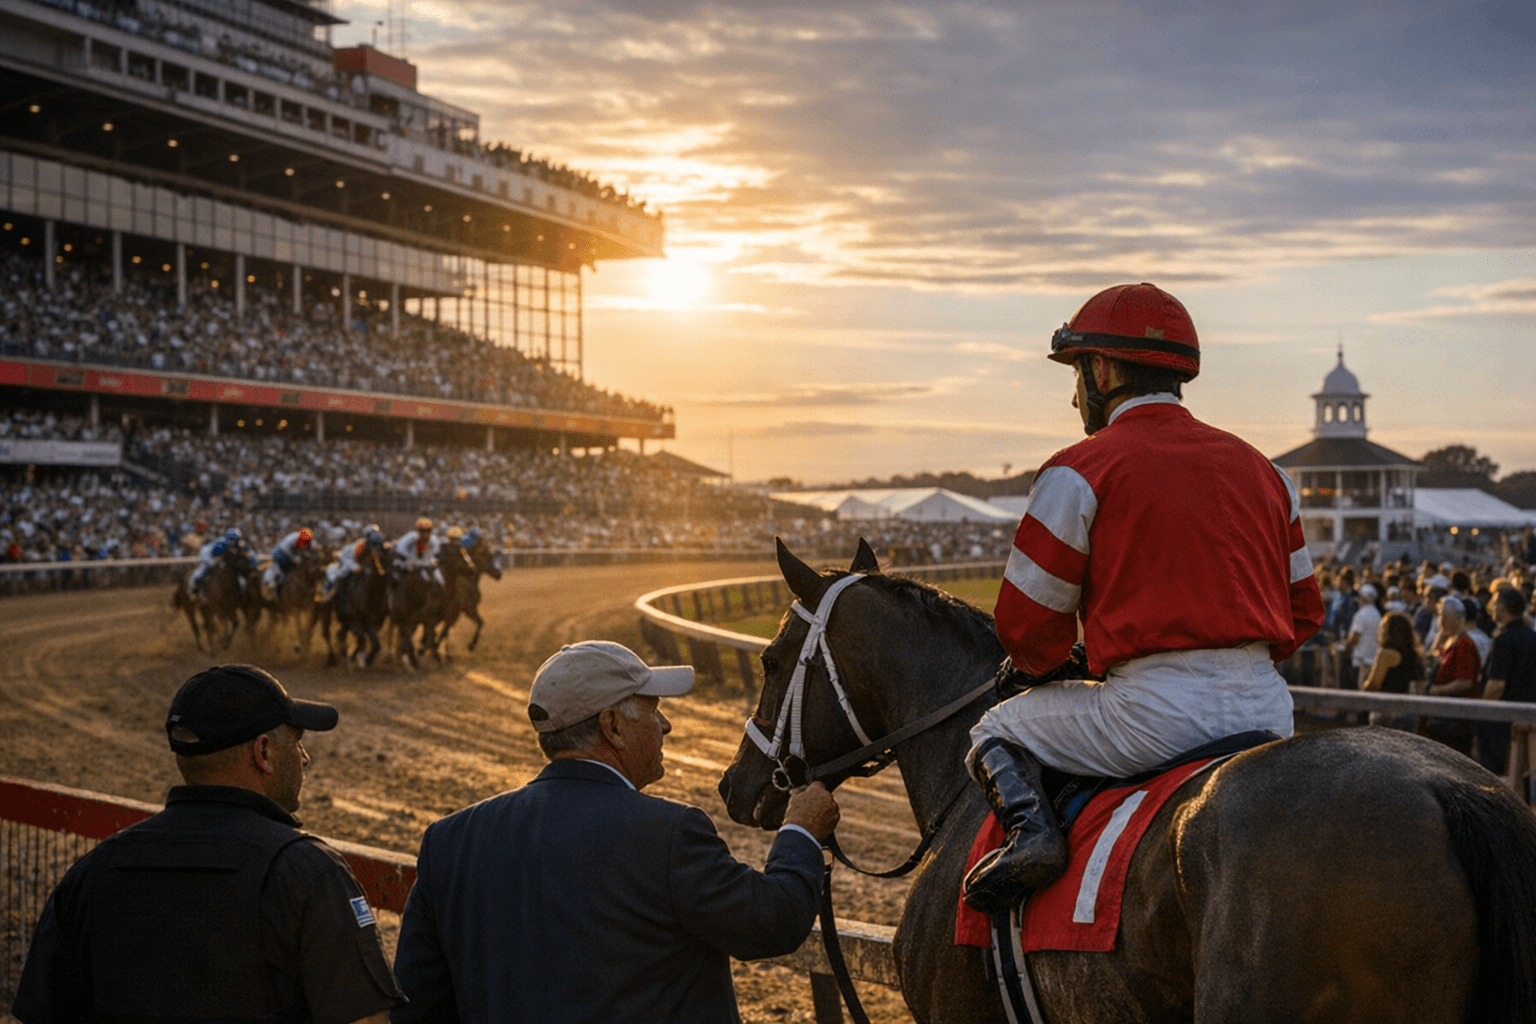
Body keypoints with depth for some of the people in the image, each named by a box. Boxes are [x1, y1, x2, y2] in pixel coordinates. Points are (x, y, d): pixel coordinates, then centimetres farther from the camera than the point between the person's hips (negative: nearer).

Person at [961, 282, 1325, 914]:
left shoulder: (1080, 471, -2)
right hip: (1265, 707, 6)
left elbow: (1029, 624, 0)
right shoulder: (1259, 467, 17)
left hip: (1155, 710, -6)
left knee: (993, 733, 15)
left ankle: (1028, 826, -11)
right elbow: (1304, 612, 19)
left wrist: (1047, 669, 21)